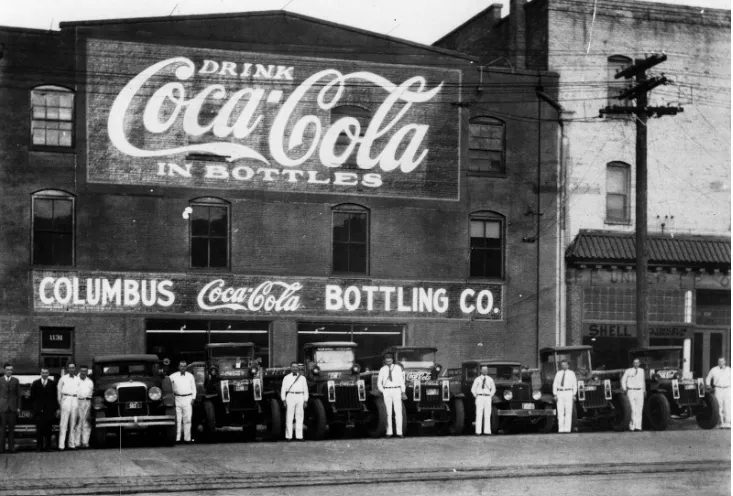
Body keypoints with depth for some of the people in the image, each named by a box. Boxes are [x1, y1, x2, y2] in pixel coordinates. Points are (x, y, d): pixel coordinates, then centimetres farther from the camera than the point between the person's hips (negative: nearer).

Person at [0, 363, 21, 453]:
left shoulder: (15, 381, 9)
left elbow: (18, 395, 10)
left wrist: (18, 407, 3)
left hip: (12, 408, 2)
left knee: (11, 428, 2)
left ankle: (11, 447, 5)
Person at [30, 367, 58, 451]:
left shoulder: (52, 384, 7)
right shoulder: (35, 383, 9)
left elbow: (55, 397, 5)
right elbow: (32, 397, 9)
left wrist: (55, 408, 0)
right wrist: (34, 407, 3)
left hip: (49, 410, 0)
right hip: (39, 410, 0)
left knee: (48, 428, 0)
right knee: (39, 428, -2)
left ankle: (48, 445, 6)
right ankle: (39, 446, 3)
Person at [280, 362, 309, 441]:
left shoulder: (302, 378, 11)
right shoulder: (286, 378, 6)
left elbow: (305, 390, 12)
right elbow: (283, 389, 5)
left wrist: (305, 401, 5)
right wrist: (284, 401, -3)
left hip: (300, 397, 2)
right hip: (290, 396, -2)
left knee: (299, 417, 0)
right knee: (289, 417, -4)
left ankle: (299, 436, 1)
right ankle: (288, 436, -2)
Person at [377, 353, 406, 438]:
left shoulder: (398, 368, 5)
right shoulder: (382, 370, 7)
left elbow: (401, 380, 5)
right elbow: (379, 382, 12)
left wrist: (403, 391, -2)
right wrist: (382, 391, 0)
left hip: (396, 390, -1)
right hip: (386, 391, 1)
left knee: (398, 411, -7)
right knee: (388, 412, 2)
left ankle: (399, 432, -7)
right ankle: (389, 432, 6)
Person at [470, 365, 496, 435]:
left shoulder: (490, 379, 10)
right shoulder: (477, 379, 4)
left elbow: (493, 389, 20)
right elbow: (473, 389, 9)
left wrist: (490, 396, 11)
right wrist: (476, 396, 3)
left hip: (487, 397, 2)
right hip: (479, 397, -2)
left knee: (487, 415, -2)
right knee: (479, 414, -7)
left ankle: (487, 431, -1)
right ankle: (478, 431, -10)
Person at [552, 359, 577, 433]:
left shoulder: (571, 373, 7)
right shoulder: (558, 374, 11)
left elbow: (575, 384, 7)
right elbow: (555, 384, 9)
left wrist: (574, 395, 0)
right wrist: (555, 395, 0)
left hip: (568, 393, -2)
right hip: (560, 393, 2)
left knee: (568, 412, -5)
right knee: (560, 412, -2)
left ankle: (567, 429, -6)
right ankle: (560, 429, -2)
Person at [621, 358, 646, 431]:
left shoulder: (641, 371, 12)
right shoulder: (628, 371, 0)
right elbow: (623, 380, 8)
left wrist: (644, 390, 20)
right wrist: (624, 389, 2)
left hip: (640, 391, 4)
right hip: (631, 391, -4)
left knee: (639, 409, -1)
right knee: (634, 409, -11)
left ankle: (638, 426, 1)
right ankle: (632, 425, 1)